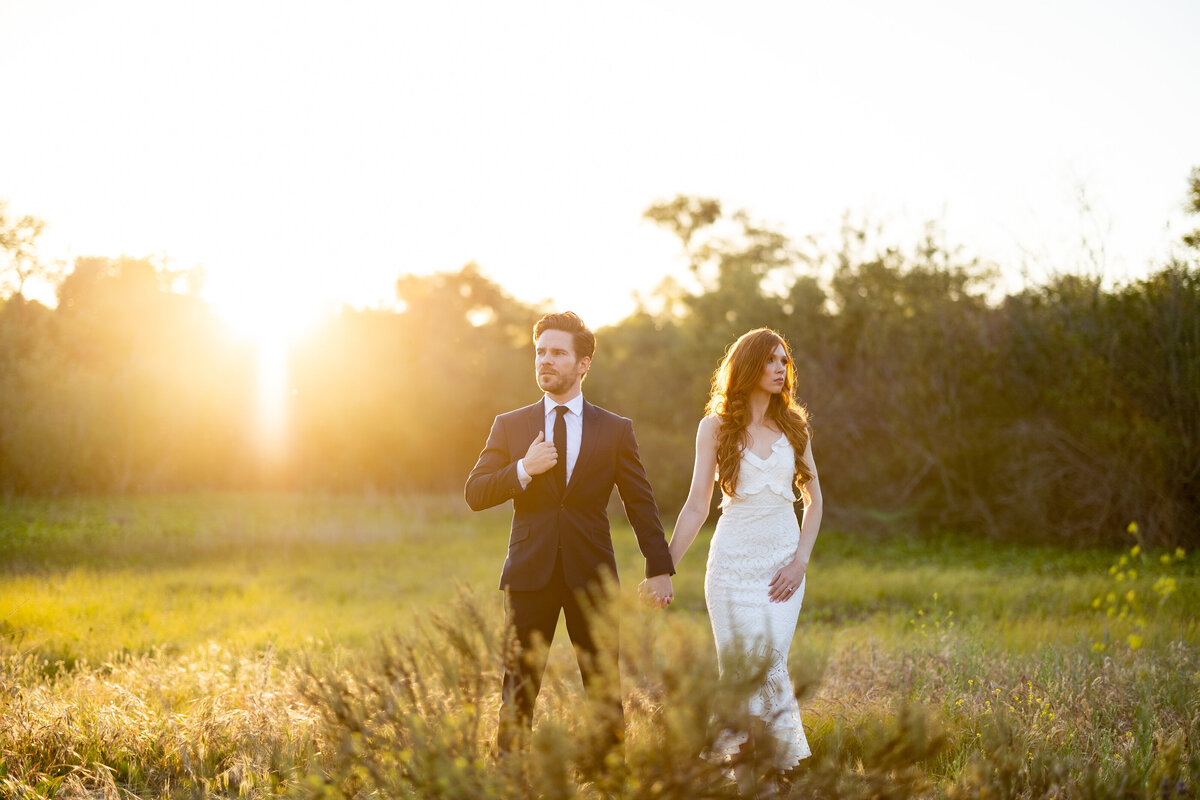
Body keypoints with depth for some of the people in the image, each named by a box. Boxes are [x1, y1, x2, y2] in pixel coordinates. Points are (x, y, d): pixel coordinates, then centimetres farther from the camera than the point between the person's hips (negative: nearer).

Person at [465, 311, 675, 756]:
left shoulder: (615, 431, 6)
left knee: (604, 687, 3)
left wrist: (659, 568, -2)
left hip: (591, 574, 0)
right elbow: (475, 494, 2)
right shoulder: (509, 426, 8)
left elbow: (640, 504, 6)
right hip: (530, 573, 0)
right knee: (519, 688, -1)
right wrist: (524, 469, -14)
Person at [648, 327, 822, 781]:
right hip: (733, 560, -1)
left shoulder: (794, 425, 8)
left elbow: (813, 499, 12)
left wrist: (801, 560, -1)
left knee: (768, 663, -10)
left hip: (783, 561, 1)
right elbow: (697, 506, 3)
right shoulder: (716, 426, 3)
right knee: (738, 667, -4)